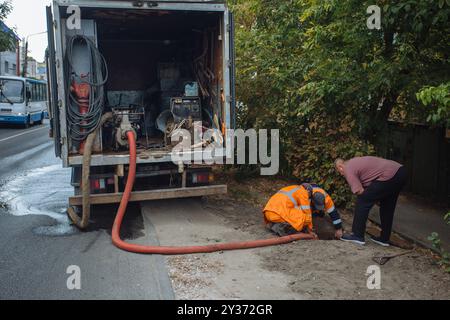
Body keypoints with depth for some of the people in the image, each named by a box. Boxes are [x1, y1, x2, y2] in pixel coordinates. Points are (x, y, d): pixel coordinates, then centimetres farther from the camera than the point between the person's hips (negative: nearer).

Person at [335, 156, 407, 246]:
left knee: (362, 200, 0)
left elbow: (360, 192, -9)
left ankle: (357, 236, 5)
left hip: (389, 177, -10)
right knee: (387, 207, 22)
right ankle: (384, 239, 31)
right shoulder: (354, 162, 26)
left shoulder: (348, 169, -2)